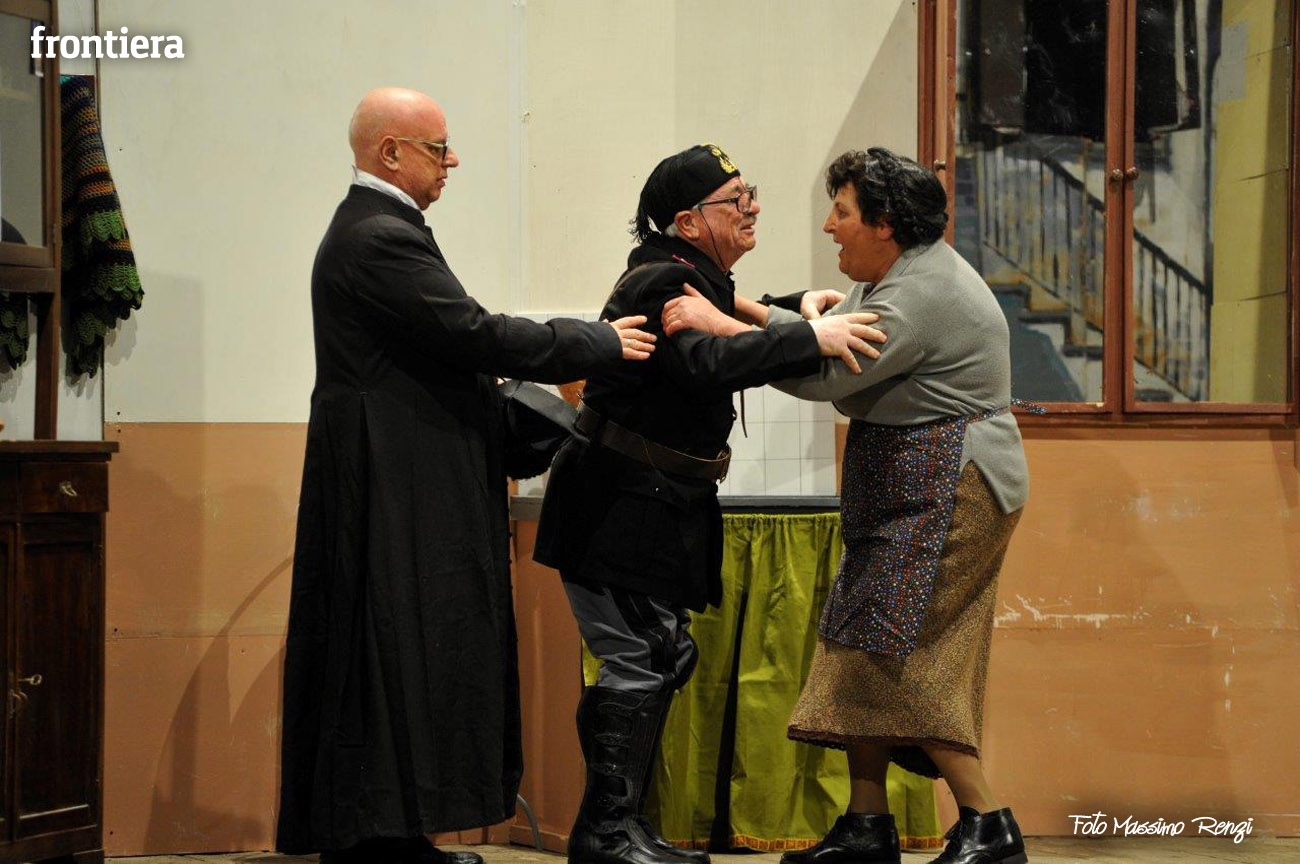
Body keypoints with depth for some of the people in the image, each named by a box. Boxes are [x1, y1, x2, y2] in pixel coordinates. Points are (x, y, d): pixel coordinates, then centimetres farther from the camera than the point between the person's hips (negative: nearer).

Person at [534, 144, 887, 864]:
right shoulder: (660, 282, -19)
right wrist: (811, 339, -36)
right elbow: (708, 363, -35)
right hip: (620, 505, -11)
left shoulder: (698, 279, 13)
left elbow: (729, 327, 29)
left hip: (664, 508, 11)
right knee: (638, 664, -9)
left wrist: (800, 315, 12)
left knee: (660, 659, 13)